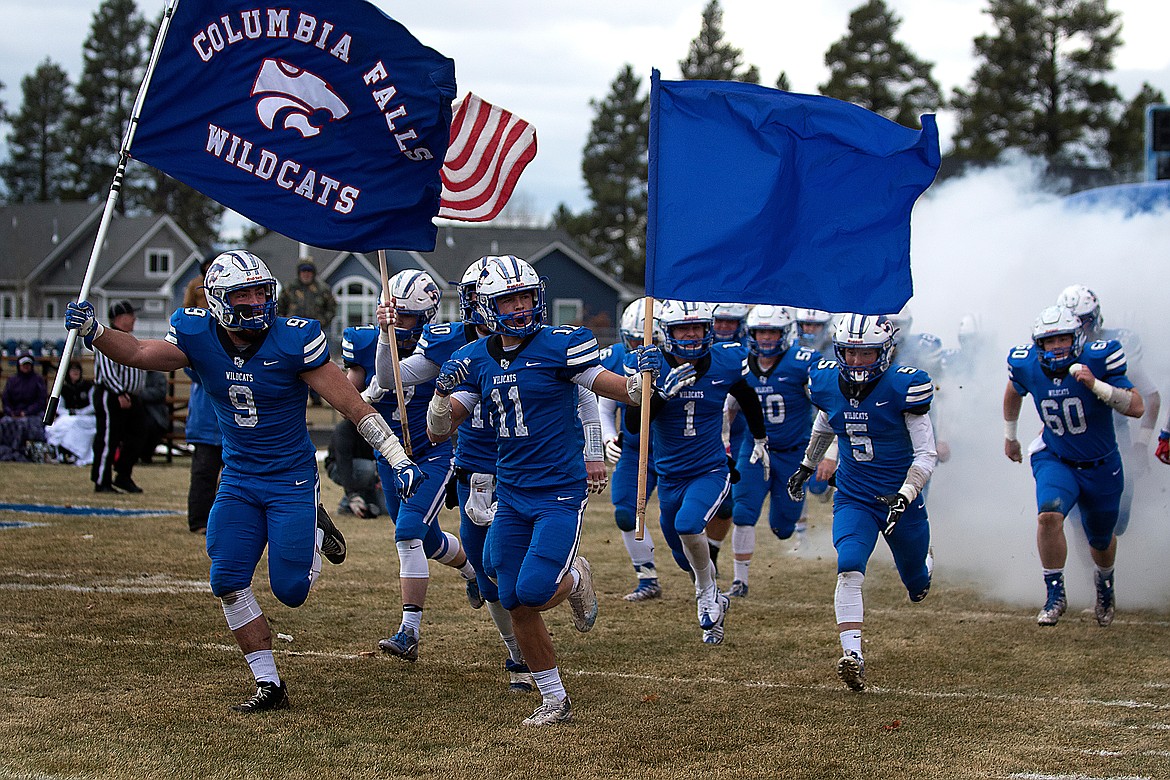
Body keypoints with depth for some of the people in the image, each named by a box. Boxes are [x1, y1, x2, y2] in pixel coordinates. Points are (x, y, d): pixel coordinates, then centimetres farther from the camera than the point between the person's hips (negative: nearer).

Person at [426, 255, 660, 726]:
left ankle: (575, 579, 18)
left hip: (560, 493, -5)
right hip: (511, 495, 5)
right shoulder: (475, 360, 4)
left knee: (533, 592, -18)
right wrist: (443, 393, -15)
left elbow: (626, 393, -7)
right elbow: (438, 431, 5)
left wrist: (643, 375, -29)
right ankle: (554, 701, 21)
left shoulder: (558, 346, -9)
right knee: (516, 607, 5)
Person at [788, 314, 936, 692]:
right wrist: (807, 464, 29)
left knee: (917, 587, 19)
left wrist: (905, 496, -30)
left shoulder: (904, 386, -19)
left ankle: (923, 565, 56)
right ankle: (852, 655, -26)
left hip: (900, 500, -2)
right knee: (849, 570, -24)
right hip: (853, 500, 2)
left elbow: (926, 454, -17)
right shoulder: (826, 382, -6)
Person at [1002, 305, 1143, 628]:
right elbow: (1013, 392, 13)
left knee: (1101, 541, 16)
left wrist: (1096, 385, -39)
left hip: (1101, 466, 0)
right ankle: (1055, 594, -13)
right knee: (1049, 514, -29)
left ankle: (1105, 587, 50)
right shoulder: (1026, 366, -13)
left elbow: (1136, 407, -27)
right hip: (1055, 460, 1)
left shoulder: (1098, 359, -22)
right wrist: (1009, 436, 22)